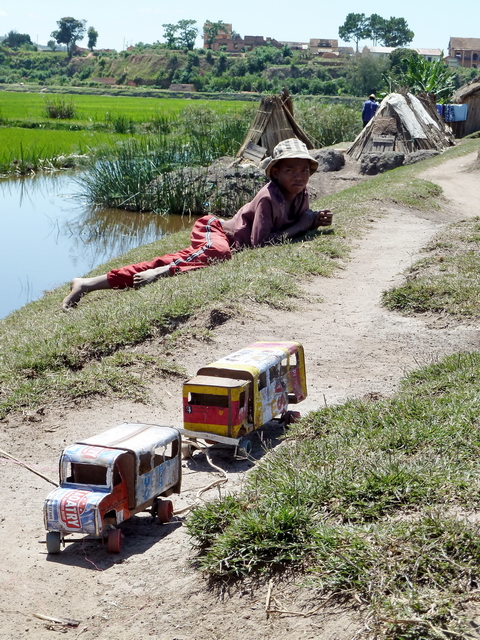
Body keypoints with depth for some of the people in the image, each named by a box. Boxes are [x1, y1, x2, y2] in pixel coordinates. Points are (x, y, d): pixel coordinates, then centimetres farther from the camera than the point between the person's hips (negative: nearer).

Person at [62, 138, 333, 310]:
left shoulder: (302, 194, 6)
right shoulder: (270, 196, -20)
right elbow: (260, 241, -23)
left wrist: (316, 221, -4)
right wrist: (299, 226, -16)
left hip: (228, 239, 7)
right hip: (213, 229, -7)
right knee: (216, 252, -42)